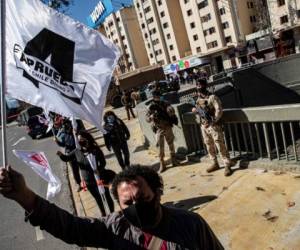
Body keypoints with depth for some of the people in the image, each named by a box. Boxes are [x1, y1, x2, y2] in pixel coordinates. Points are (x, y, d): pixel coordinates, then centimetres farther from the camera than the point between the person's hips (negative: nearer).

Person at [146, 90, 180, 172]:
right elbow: (147, 118, -7)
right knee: (160, 147, -3)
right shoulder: (151, 107, -2)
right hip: (158, 129, -2)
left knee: (171, 144, 12)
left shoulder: (164, 104, 1)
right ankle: (162, 165, 5)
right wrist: (151, 116, -27)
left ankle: (174, 160, 27)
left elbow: (171, 110, -12)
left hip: (167, 127, 2)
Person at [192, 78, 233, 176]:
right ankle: (215, 164, 28)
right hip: (204, 126, 7)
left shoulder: (212, 97, -11)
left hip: (213, 126, -7)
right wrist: (195, 110, -1)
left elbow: (219, 110, -15)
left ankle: (227, 166, 4)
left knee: (220, 146, -4)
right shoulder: (198, 99, 10)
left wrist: (214, 121, -18)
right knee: (209, 146, 14)